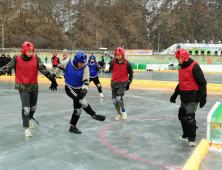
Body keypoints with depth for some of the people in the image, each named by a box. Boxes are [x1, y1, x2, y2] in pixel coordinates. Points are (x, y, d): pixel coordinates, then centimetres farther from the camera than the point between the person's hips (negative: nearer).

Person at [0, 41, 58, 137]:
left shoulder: (36, 59, -6)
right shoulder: (17, 59, -10)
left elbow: (43, 70, -5)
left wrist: (52, 79, -9)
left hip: (34, 86, 3)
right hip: (23, 87, -3)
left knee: (33, 106, 19)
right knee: (26, 108, -7)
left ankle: (30, 119, 48)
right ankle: (26, 128, 5)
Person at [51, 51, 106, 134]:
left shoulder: (85, 68, -17)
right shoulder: (68, 62, -17)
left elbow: (86, 80, -21)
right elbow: (60, 66, 3)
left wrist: (84, 90, -38)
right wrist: (54, 74, 13)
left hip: (79, 89, 3)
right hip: (69, 88, -3)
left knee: (78, 108, 9)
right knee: (82, 101, -24)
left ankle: (72, 127, 25)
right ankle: (94, 115, -9)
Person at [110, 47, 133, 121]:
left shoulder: (127, 63, -12)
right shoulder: (112, 62, -6)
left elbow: (131, 74, 3)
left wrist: (129, 82, 3)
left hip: (123, 83, -3)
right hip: (114, 83, 3)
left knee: (119, 98, -20)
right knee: (114, 100, 2)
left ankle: (124, 112, 5)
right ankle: (119, 114, 23)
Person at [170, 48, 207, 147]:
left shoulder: (194, 67, -15)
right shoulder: (181, 68, 12)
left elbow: (202, 82, -15)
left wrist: (203, 97, -18)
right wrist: (175, 95, 27)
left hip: (193, 98, -9)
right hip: (184, 98, 9)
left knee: (190, 117, -11)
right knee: (182, 115, 15)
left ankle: (191, 139, 1)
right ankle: (186, 135, 30)